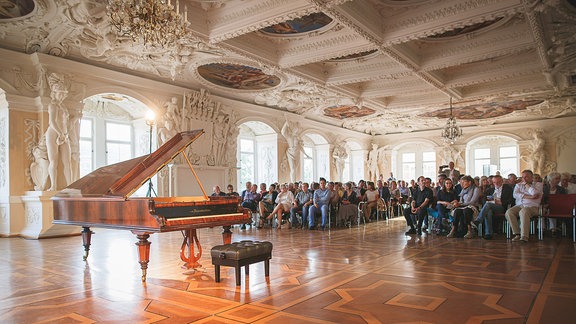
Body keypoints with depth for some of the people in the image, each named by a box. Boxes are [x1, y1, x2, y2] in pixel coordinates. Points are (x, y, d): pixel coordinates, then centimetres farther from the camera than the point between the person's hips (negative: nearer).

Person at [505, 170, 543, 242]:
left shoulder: (538, 184, 13)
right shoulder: (518, 185, 23)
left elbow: (535, 193, -10)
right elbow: (515, 195, 3)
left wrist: (527, 184, 3)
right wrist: (529, 197, -7)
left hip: (532, 206, -4)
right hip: (519, 206, 4)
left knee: (523, 212, -38)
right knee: (509, 212, -29)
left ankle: (524, 236, -41)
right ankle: (517, 234, -26)